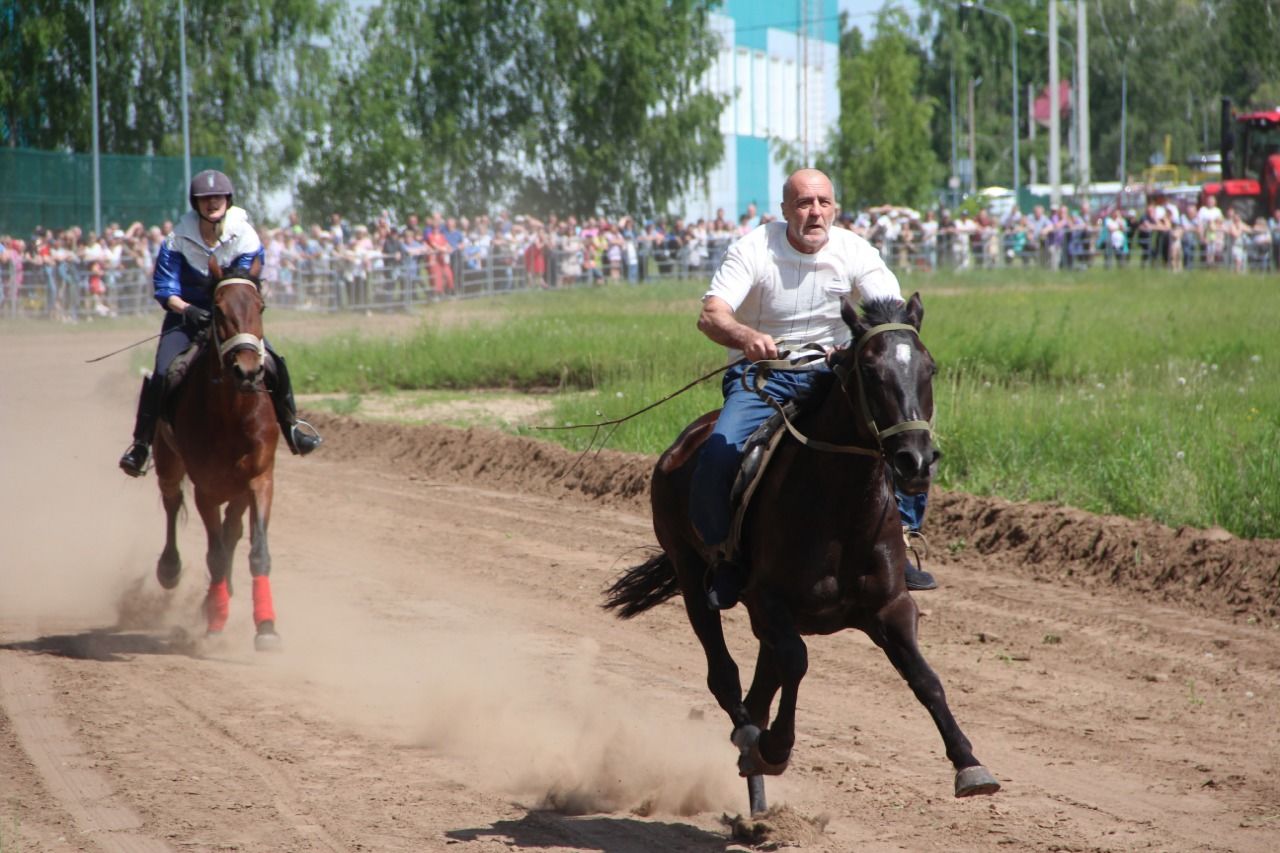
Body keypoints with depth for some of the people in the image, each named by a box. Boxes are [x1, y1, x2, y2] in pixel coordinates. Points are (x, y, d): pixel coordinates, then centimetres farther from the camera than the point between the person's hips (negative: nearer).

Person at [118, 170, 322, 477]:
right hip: (187, 315, -1)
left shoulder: (245, 237, -10)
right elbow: (164, 289, -11)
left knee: (273, 364, -17)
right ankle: (141, 442, -7)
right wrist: (188, 310, -30)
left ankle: (291, 423, 7)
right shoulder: (178, 241, -12)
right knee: (162, 374, -22)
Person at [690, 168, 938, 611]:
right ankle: (725, 554, -4)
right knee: (718, 456, -28)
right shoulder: (754, 250, -12)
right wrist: (747, 336, -47)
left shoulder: (853, 251, -5)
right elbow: (710, 315, -24)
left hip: (831, 372, 3)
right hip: (763, 373, -3)